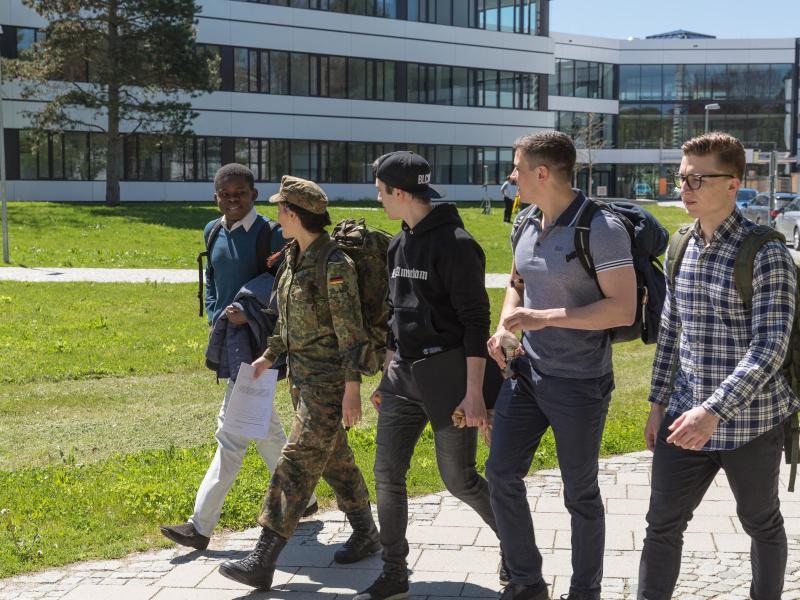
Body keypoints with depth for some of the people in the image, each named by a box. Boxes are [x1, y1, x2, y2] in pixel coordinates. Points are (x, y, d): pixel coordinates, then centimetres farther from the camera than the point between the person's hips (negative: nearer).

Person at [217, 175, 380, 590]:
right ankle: (365, 535, 33)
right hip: (301, 374, 9)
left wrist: (352, 390, -20)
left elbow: (352, 332, -19)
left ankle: (262, 560, -8)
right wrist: (270, 355, 21)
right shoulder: (294, 256, 8)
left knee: (298, 462, -9)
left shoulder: (334, 264, -19)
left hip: (330, 380, -9)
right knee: (335, 458, 18)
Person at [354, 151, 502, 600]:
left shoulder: (453, 243, -15)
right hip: (403, 377, 8)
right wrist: (388, 375, 20)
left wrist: (474, 392, -22)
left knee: (459, 479, 3)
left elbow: (476, 322, -18)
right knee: (388, 474, 5)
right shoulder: (400, 245, 11)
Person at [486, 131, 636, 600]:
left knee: (580, 494, 7)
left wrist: (543, 318, -25)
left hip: (579, 382, -7)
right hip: (527, 370, 7)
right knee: (502, 473, 7)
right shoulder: (525, 224, 4)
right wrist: (504, 327, 1)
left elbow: (623, 309, -23)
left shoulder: (601, 229, -19)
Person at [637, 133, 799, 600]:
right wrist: (659, 404, 12)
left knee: (762, 524, 16)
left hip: (751, 421, -5)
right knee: (662, 526, 7)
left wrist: (714, 411, -29)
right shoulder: (681, 249, 5)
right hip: (686, 418, 5)